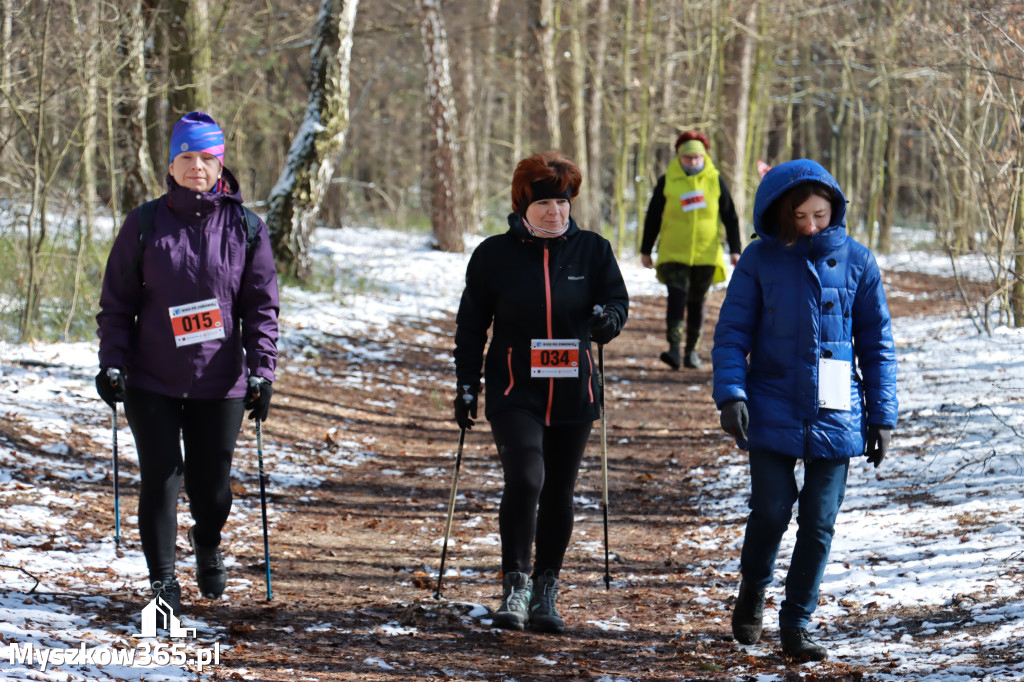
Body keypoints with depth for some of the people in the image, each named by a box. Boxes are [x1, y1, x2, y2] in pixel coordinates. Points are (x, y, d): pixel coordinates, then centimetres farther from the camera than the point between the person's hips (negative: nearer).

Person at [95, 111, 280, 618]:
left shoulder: (246, 228, 1)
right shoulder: (144, 225, 0)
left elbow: (262, 306, 3)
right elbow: (116, 302, 4)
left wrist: (261, 371, -5)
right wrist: (112, 364, -4)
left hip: (220, 384, 1)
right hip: (151, 381, -1)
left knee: (212, 485, 7)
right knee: (161, 478, -5)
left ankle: (208, 548, 39)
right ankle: (162, 579, 10)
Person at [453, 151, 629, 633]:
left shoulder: (592, 250, 2)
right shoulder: (494, 255, 0)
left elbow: (617, 298, 6)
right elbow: (471, 324, 6)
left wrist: (608, 317, -18)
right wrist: (467, 386, 4)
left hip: (573, 394, 2)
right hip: (515, 392, -2)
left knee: (559, 494, 9)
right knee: (525, 479, -20)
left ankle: (545, 593, 21)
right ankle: (514, 585, -12)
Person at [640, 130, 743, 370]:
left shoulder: (715, 181, 3)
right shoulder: (667, 181, 0)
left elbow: (730, 217, 9)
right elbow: (653, 217, 8)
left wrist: (735, 249, 5)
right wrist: (646, 250, 8)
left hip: (706, 255, 2)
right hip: (674, 253, -1)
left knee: (697, 302, 8)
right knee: (677, 298, -15)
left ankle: (692, 350, 16)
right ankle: (675, 349, -23)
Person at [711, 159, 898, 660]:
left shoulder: (856, 261, 2)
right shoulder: (760, 260, -1)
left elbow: (877, 344, 7)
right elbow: (732, 332, 1)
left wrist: (882, 416, 3)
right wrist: (730, 394, -13)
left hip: (834, 417, 1)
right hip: (772, 411, -1)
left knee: (819, 523, 0)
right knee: (771, 511, -3)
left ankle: (796, 624, 13)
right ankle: (753, 590, 27)